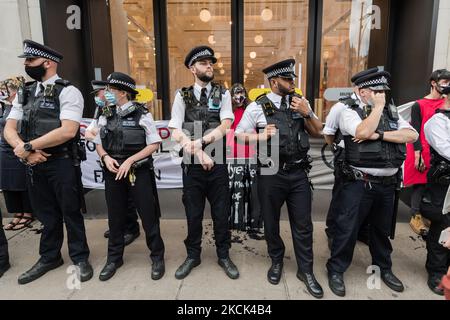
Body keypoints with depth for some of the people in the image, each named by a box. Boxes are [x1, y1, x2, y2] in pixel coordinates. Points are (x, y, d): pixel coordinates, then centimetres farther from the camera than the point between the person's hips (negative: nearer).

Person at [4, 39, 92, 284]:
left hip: (62, 163, -6)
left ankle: (80, 258, 25)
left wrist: (27, 146, -15)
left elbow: (68, 131, -20)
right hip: (34, 163, 6)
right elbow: (9, 129, 8)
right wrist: (25, 150, -12)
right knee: (46, 213, 18)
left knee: (70, 212, 7)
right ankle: (49, 258, 35)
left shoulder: (67, 92, -9)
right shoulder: (24, 94, 12)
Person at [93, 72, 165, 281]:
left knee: (148, 215, 3)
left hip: (139, 173, -4)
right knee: (115, 217, 14)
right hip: (113, 173, 4)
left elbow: (154, 144, -7)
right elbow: (98, 144, 14)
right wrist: (106, 157, -8)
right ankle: (114, 258, 31)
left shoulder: (142, 114, -6)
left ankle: (157, 257, 21)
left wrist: (129, 160, -14)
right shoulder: (105, 116, 7)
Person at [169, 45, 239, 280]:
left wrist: (197, 142, -17)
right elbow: (176, 133, -5)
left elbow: (225, 126, -9)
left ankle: (223, 255, 29)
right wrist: (199, 153, -15)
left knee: (221, 212, 9)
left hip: (217, 163, 0)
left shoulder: (223, 94, 4)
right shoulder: (183, 95, 4)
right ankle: (192, 256, 31)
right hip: (192, 164, 0)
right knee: (193, 213, 12)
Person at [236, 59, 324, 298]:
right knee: (271, 222, 14)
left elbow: (317, 132, 10)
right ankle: (276, 261, 39)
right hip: (271, 174, -2)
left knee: (303, 223, 9)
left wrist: (306, 113, -7)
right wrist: (260, 136, -18)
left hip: (299, 173, 3)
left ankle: (305, 270, 28)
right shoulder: (257, 107, -4)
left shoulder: (301, 102, 7)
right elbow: (239, 135, -1)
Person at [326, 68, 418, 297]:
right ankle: (336, 270, 19)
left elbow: (412, 135, -3)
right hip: (359, 183, -5)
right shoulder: (350, 113, -4)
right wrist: (378, 106, -12)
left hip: (387, 183, 6)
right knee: (347, 228, 1)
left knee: (382, 228, 21)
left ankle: (384, 268, 41)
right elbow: (363, 132, -24)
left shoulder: (391, 112, 11)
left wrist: (379, 135, -14)